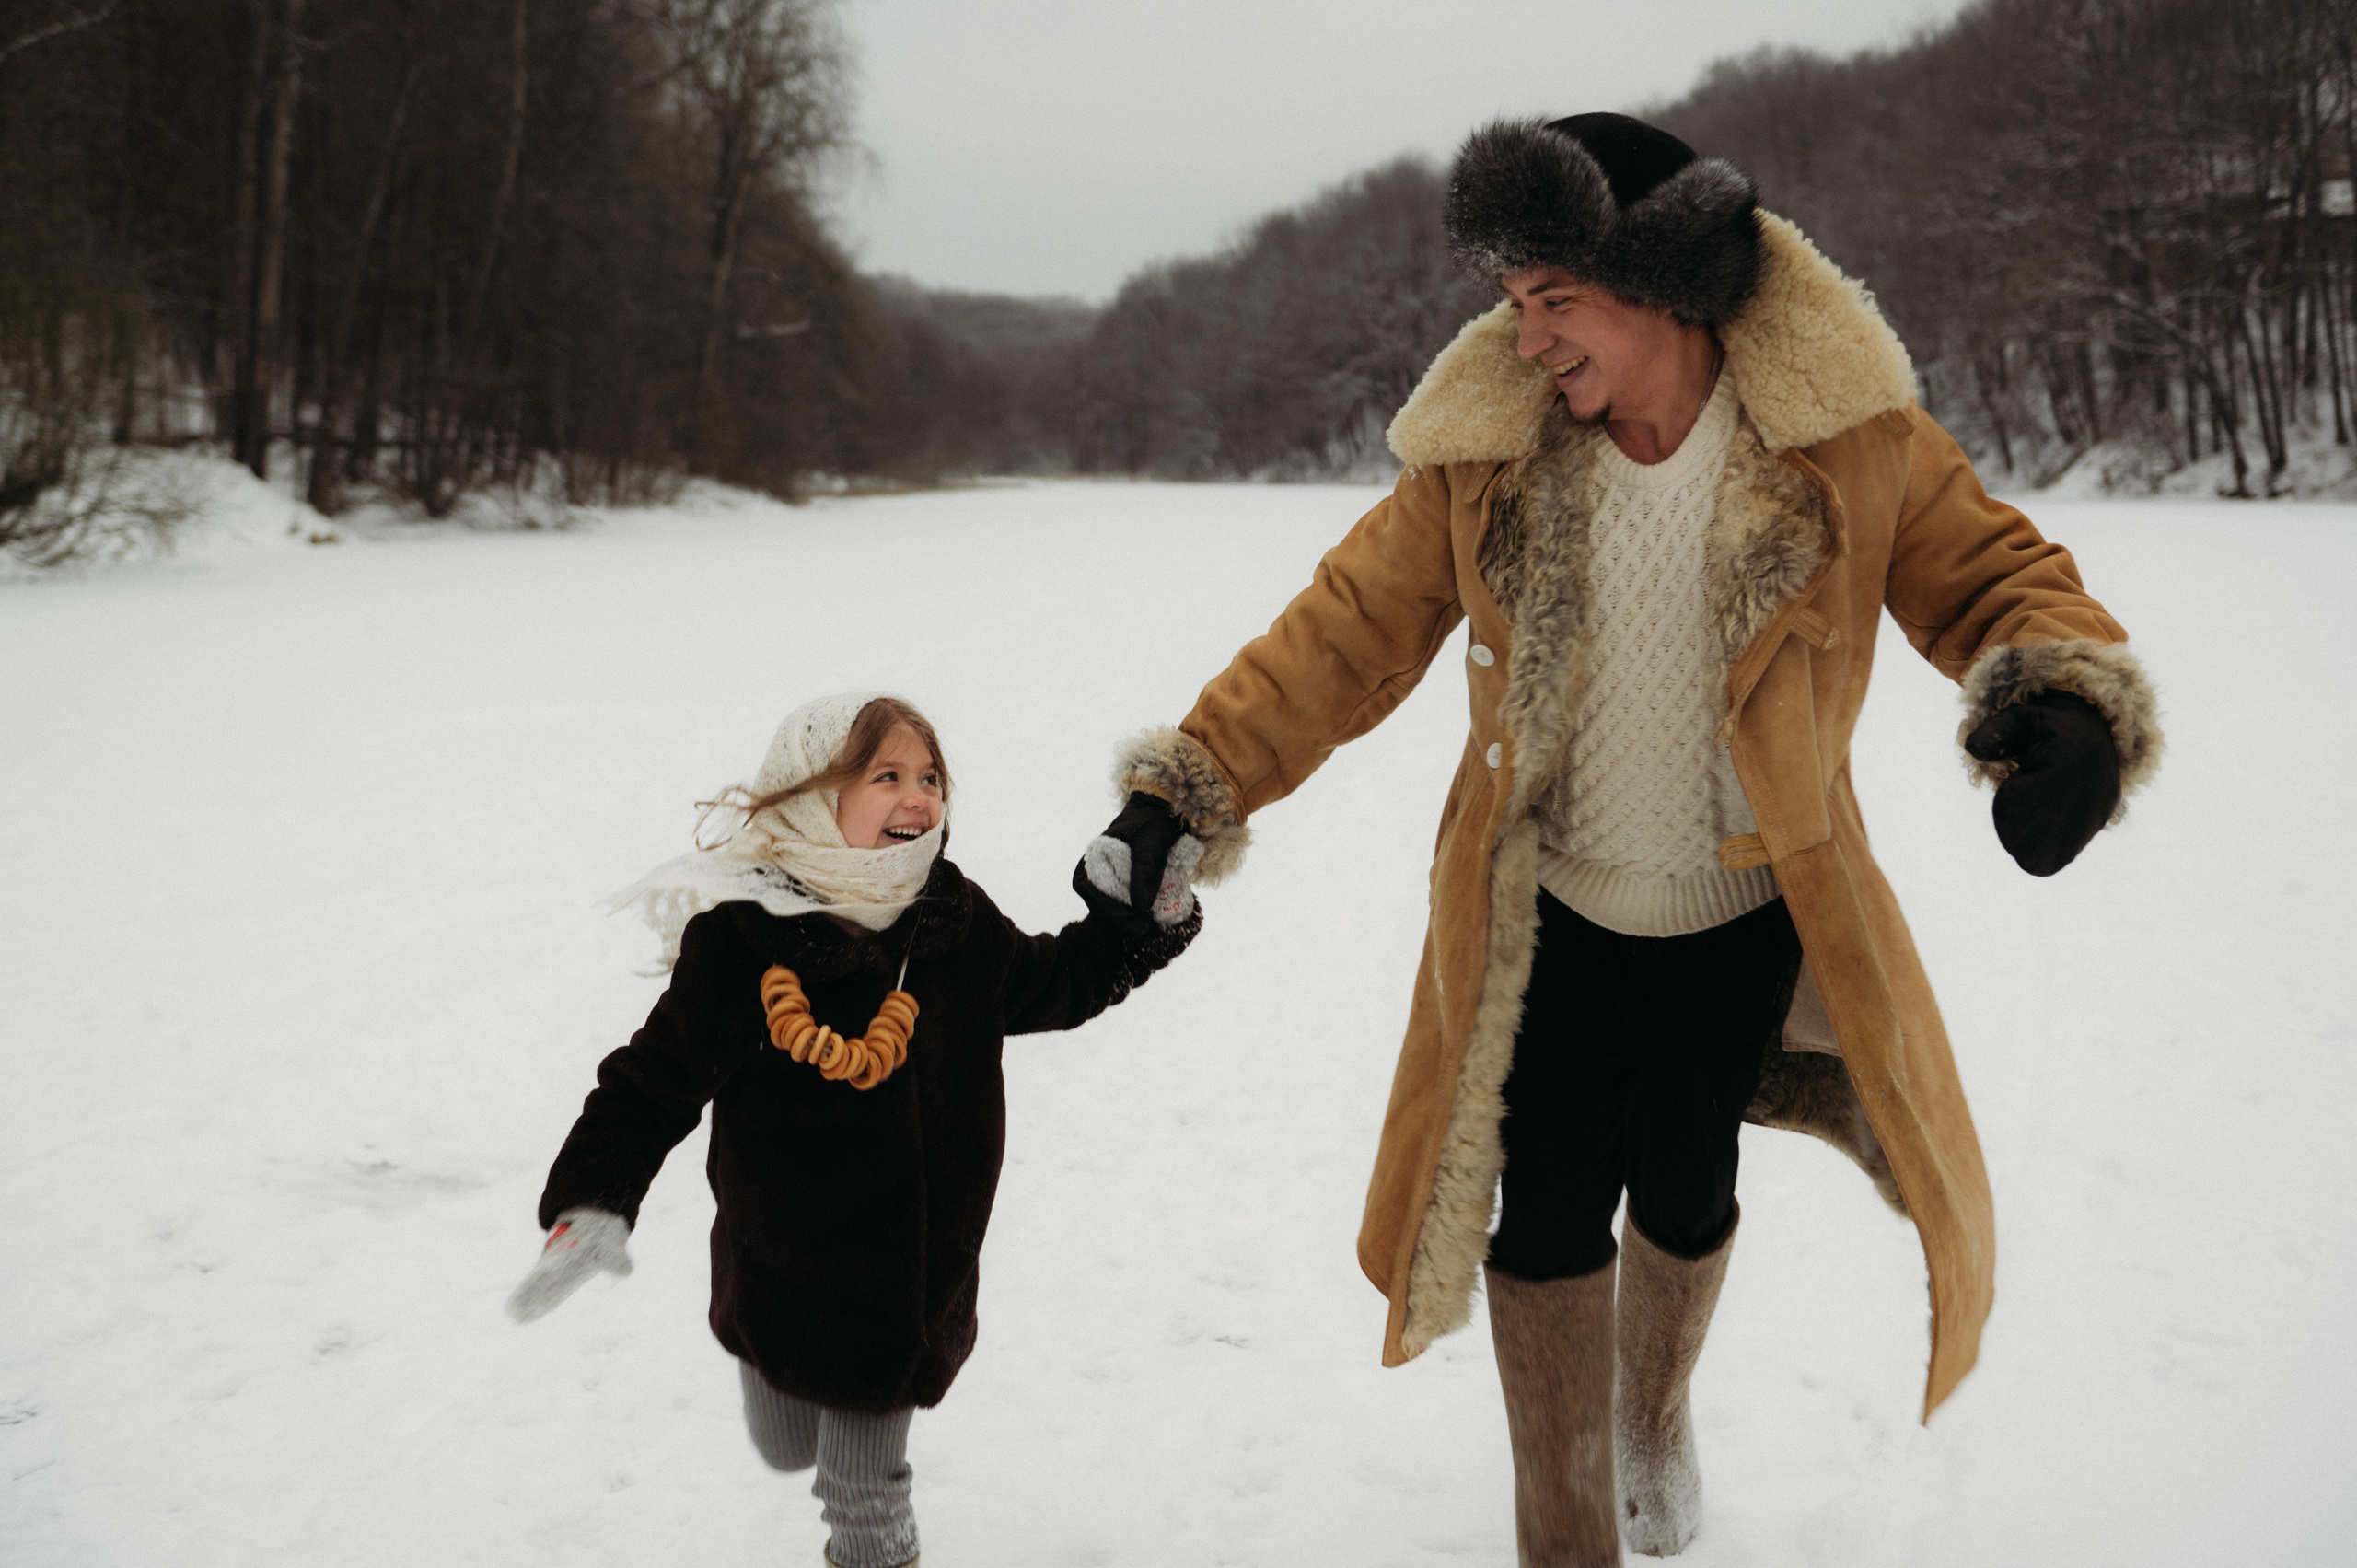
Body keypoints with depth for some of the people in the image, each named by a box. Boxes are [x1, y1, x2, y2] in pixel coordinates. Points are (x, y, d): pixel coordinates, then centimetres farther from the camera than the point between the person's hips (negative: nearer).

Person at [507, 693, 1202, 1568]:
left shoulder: (957, 924, -6)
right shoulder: (743, 942, -22)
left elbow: (1061, 983, 11)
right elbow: (654, 1082, -16)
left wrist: (1145, 916, -2)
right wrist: (590, 1206, -26)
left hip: (909, 1279, 2)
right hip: (781, 1276, -2)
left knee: (866, 1488, 10)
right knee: (785, 1450, 24)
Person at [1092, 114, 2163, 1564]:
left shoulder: (1843, 435, -16)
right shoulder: (1484, 451, -13)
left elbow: (1990, 573, -9)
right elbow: (1345, 633, -8)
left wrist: (2069, 701, -31)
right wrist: (1191, 788, -14)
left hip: (1741, 916, 0)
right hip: (1546, 914, 0)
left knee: (1681, 1200, 16)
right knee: (1547, 1225, 2)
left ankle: (1658, 1409, 52)